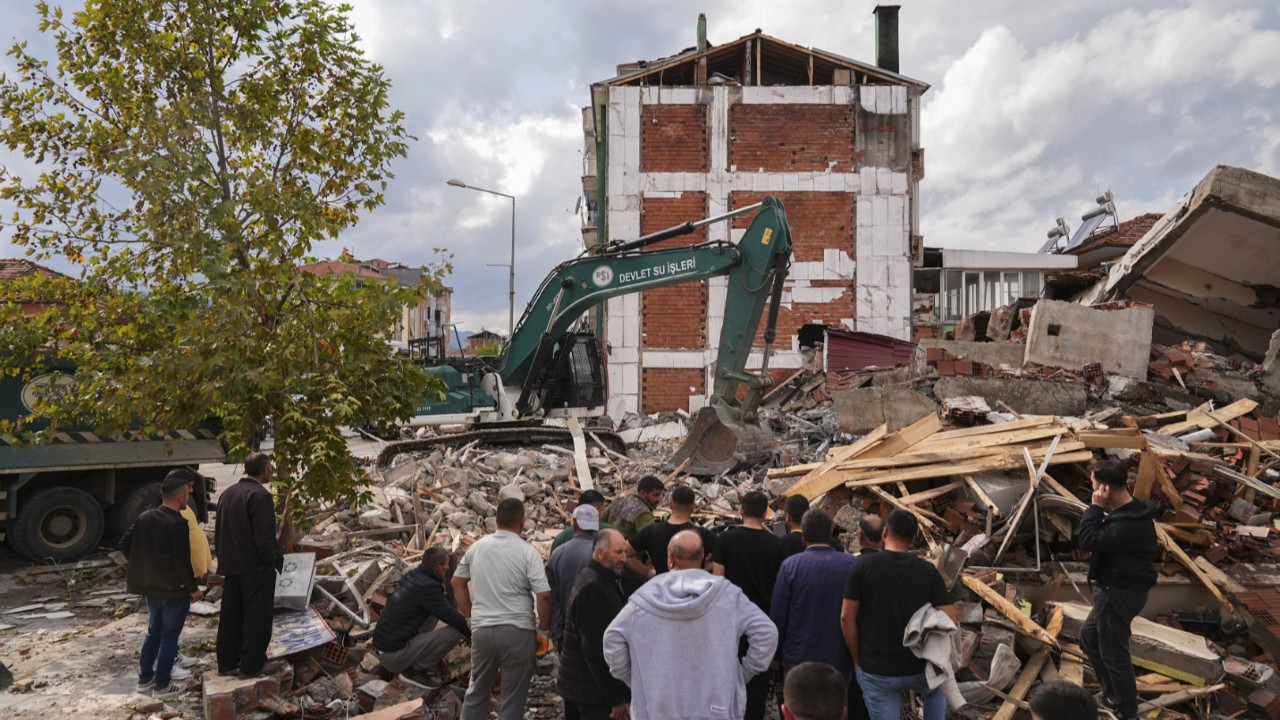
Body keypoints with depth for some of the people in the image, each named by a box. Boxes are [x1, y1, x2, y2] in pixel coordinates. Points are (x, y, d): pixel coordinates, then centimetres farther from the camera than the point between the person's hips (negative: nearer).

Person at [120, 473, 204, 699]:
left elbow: (124, 545, 8)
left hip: (151, 588, 7)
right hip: (175, 590, -7)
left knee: (153, 633, 21)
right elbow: (182, 562, -22)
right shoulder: (178, 524, -21)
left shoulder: (144, 518, 2)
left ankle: (144, 678, 30)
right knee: (169, 637, 4)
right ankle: (162, 685, 11)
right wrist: (194, 588, -11)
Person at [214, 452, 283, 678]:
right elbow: (264, 536, -20)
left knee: (230, 616, 15)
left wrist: (224, 560, 19)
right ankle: (251, 665, 6)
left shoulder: (227, 493, 9)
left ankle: (226, 663, 22)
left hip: (230, 566, 8)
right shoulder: (260, 495, -17)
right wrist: (274, 560, -9)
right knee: (255, 617, 1)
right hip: (256, 568, -8)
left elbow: (218, 531, 14)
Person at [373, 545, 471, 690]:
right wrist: (470, 634, 7)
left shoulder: (412, 575, 8)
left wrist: (461, 627, 26)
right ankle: (414, 671, -4)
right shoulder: (427, 587, -20)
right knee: (453, 632, -15)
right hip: (393, 655, -9)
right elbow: (450, 615, -11)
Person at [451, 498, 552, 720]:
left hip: (481, 629, 4)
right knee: (513, 698, 6)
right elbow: (544, 595, -15)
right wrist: (544, 628, -1)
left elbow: (457, 582, 15)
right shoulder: (527, 552, -10)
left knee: (477, 690, 21)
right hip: (517, 631, -4)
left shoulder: (478, 546, 5)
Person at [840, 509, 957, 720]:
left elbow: (847, 618, -8)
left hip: (876, 671, -2)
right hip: (919, 668, 2)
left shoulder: (863, 565, -8)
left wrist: (857, 660, 4)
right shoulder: (928, 571, -3)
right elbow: (951, 621, -6)